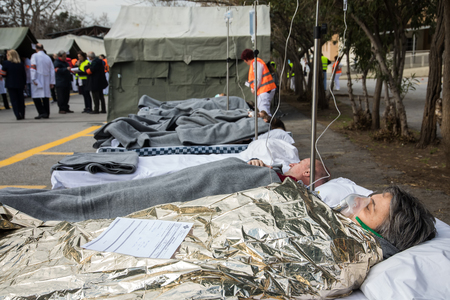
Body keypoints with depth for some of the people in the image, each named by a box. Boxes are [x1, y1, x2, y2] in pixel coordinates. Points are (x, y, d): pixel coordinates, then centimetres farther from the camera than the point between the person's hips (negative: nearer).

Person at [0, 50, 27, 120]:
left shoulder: (6, 63, -8)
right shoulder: (21, 64, 2)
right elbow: (24, 75, 4)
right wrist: (24, 83, 12)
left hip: (11, 84, -3)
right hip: (20, 84, 3)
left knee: (14, 100, 1)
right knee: (21, 99, 11)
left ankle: (18, 115, -7)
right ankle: (22, 115, 13)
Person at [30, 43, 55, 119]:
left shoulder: (34, 56, -2)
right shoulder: (48, 57, 11)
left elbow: (33, 67, -13)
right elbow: (52, 71, 10)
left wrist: (33, 79, -13)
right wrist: (52, 82, 13)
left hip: (37, 81, -5)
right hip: (46, 80, 5)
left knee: (36, 97, -3)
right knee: (46, 97, 9)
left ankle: (42, 112, -13)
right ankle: (47, 114, 10)